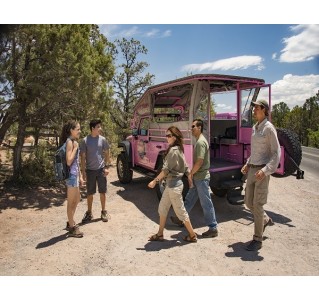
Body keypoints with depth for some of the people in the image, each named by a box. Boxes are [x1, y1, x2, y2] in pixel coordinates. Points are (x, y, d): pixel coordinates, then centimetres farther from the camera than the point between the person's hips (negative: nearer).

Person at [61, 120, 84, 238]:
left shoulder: (74, 141, 13)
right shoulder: (69, 142, -15)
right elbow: (69, 162, -22)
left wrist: (80, 176, 18)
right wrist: (75, 148, -18)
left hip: (75, 175, 9)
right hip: (71, 175, -9)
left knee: (76, 200, 20)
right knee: (71, 202, 3)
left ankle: (70, 223, 36)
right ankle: (72, 228, 16)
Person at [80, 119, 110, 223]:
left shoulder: (102, 139, -2)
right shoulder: (85, 140, -6)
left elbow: (107, 153, 5)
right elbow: (83, 157, -3)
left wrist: (106, 167, -2)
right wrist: (83, 171, -6)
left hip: (101, 169, 1)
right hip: (90, 170, -1)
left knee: (102, 192, 8)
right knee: (90, 193, 9)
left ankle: (104, 212, 23)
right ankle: (89, 213, 25)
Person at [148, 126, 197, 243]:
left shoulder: (173, 150, -18)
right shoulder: (179, 149, 10)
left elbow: (166, 169, -21)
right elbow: (185, 167, 14)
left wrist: (155, 181, -16)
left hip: (174, 184, -10)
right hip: (171, 184, 10)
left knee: (180, 211, 4)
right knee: (162, 208, 16)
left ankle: (192, 235, 18)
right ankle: (160, 234, 28)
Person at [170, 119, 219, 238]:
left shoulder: (200, 142, -19)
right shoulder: (199, 140, 12)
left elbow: (200, 161, -24)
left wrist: (191, 173, -13)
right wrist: (193, 173, 16)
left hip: (201, 177, -10)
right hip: (198, 176, 10)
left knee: (206, 203, 0)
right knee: (189, 199, 19)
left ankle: (213, 228, 12)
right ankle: (180, 218, 34)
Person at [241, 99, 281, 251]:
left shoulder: (269, 128, -11)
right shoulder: (254, 127, 13)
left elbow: (276, 153, -13)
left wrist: (265, 170, -22)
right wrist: (248, 164, 13)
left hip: (262, 171, -8)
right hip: (252, 169, 8)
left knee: (257, 205, -3)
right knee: (248, 202, 14)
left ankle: (257, 239, 10)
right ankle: (266, 220, 40)